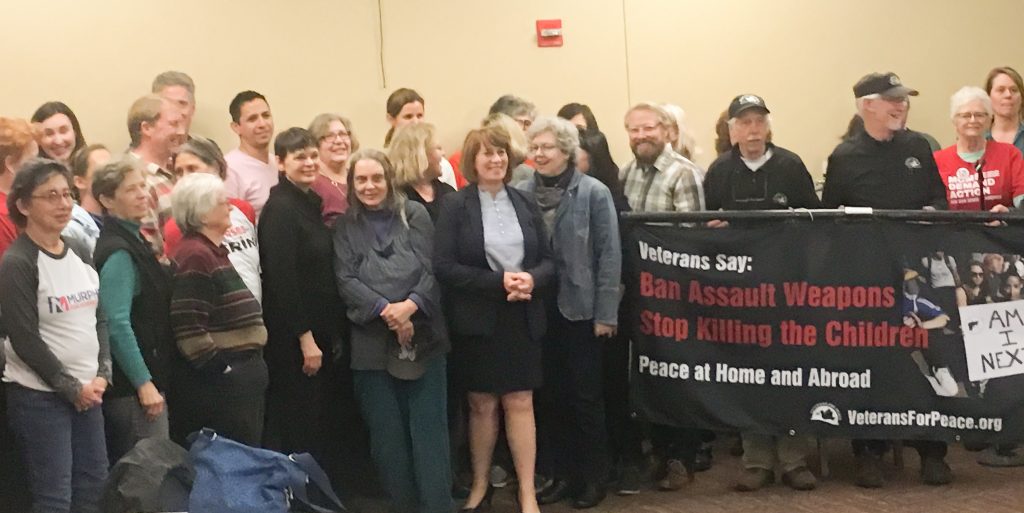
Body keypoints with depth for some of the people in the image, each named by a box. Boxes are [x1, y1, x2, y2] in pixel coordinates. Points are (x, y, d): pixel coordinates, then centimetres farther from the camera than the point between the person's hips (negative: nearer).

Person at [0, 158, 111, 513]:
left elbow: (100, 321, 12)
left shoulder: (80, 256, 10)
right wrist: (71, 387, -13)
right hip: (39, 395, -7)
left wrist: (101, 376, -2)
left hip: (87, 391, 7)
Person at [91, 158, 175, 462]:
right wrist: (144, 384, -23)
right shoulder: (118, 252, -17)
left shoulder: (133, 241, 14)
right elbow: (117, 325, -23)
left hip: (145, 381, 10)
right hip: (132, 387, -10)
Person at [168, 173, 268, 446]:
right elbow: (188, 326, -23)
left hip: (241, 379, 10)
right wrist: (221, 370, -19)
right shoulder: (194, 256, -16)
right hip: (219, 383, -10)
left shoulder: (216, 251, 18)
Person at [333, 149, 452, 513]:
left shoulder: (414, 214, 5)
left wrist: (410, 305, -18)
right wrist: (385, 310, -16)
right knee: (386, 432, 6)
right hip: (372, 342, 1)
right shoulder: (345, 226, 7)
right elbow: (346, 280, -2)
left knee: (429, 427, 0)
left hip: (422, 336, -1)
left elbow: (432, 270, -1)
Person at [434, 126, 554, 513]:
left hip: (521, 317, 2)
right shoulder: (455, 206, -5)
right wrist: (498, 282, -19)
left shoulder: (525, 203, 5)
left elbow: (548, 260, 7)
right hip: (476, 320, -2)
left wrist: (532, 278, -16)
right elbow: (444, 266, -12)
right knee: (481, 404, 9)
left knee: (520, 402, 2)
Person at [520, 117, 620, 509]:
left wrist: (606, 313, -10)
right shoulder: (521, 193, 1)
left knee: (586, 395, 5)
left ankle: (593, 476, 17)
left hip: (579, 308, -3)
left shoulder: (594, 193, -6)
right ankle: (563, 473, 22)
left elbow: (609, 256, -7)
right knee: (552, 395, 10)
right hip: (539, 309, 3)